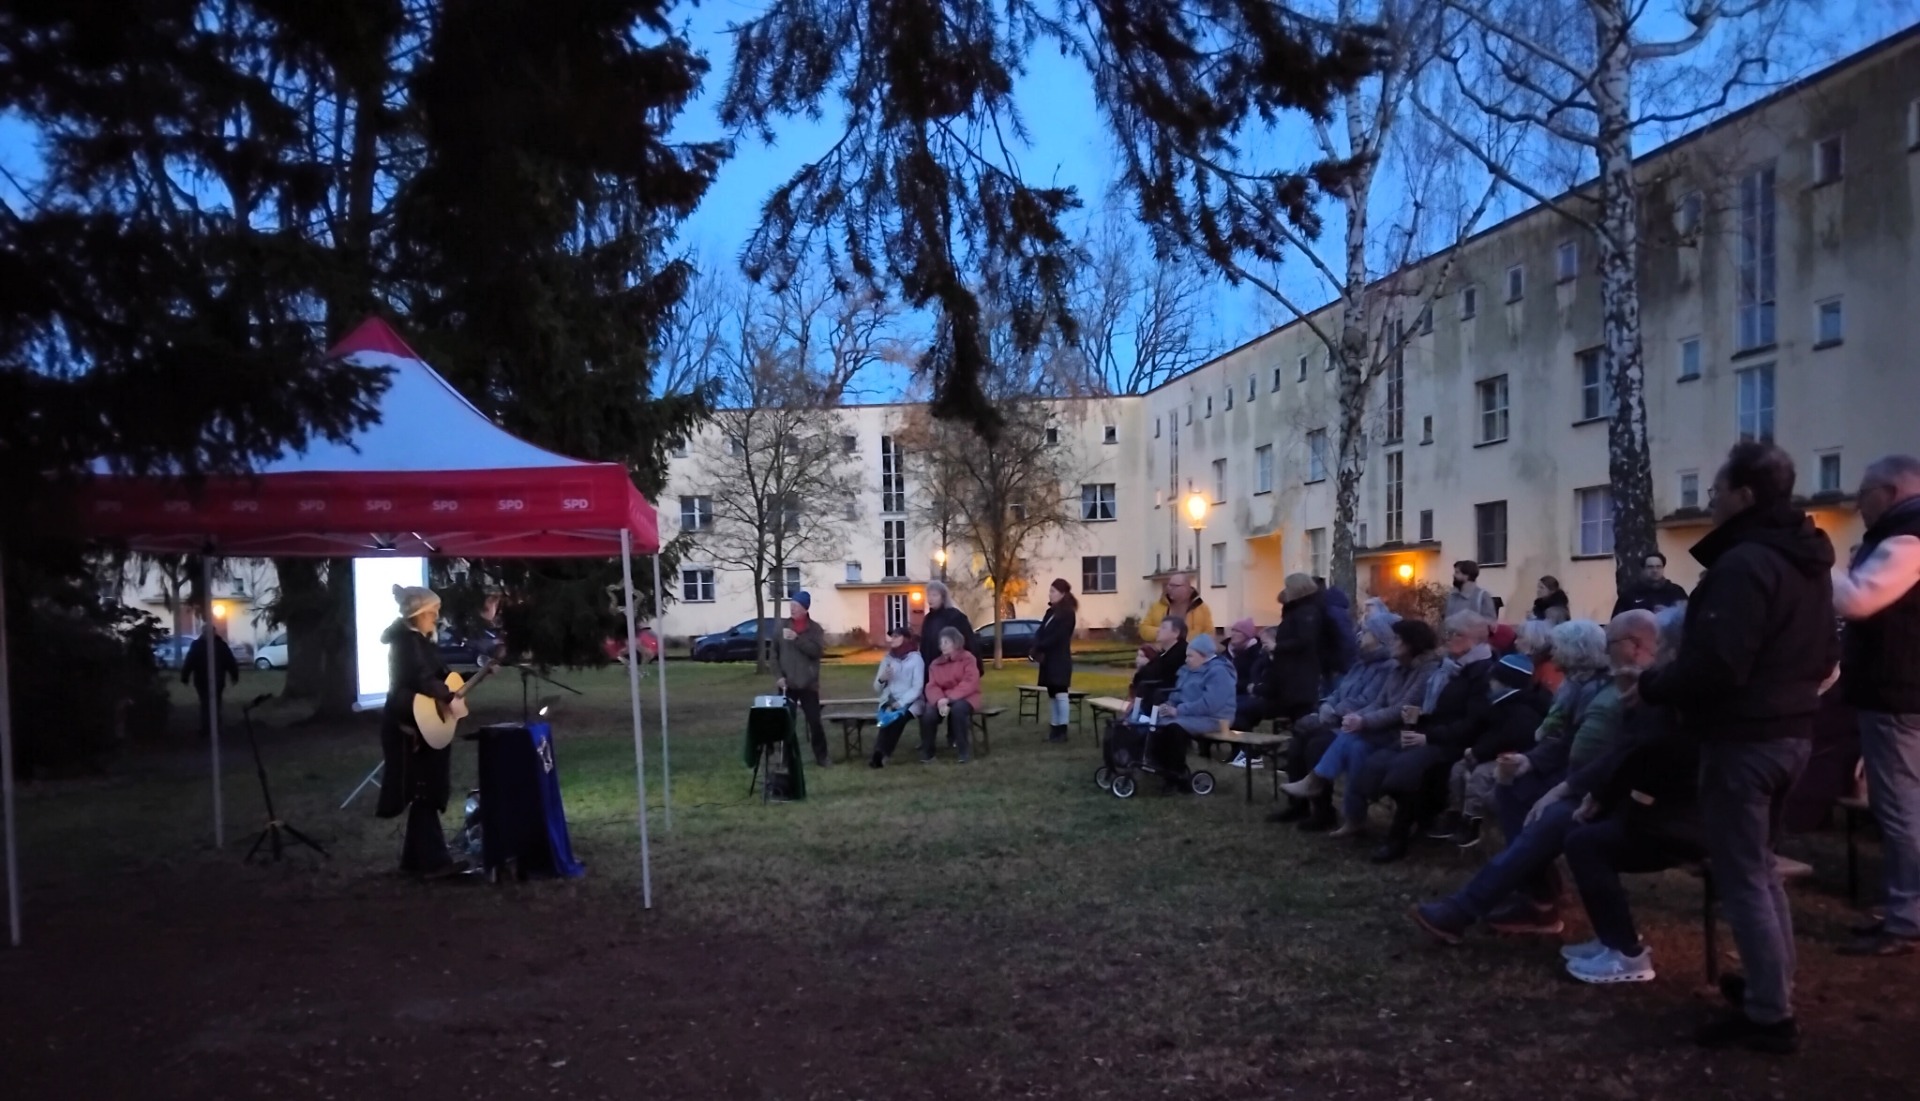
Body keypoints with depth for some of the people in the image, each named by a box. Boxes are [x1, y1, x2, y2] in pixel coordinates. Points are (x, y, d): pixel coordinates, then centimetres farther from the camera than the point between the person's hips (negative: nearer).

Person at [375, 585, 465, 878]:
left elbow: (438, 675, 22)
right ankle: (434, 862, -4)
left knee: (425, 793, 12)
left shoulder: (422, 640, 15)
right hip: (410, 726, -10)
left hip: (424, 725, 10)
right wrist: (450, 699, -32)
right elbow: (420, 678, -29)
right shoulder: (406, 640, -15)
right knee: (424, 794, -7)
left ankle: (415, 859, 19)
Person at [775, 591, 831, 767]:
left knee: (815, 721, -1)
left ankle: (821, 756, 9)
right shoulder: (783, 628, 6)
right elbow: (774, 653, 6)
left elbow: (817, 650, -13)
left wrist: (797, 639, -21)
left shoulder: (815, 629, 1)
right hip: (787, 684, 2)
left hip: (808, 684, -2)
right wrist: (778, 675, -5)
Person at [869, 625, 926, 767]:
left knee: (897, 716, -33)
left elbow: (917, 688, -8)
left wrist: (900, 703, -21)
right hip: (889, 702, 3)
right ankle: (881, 754, -34)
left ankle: (879, 754, -31)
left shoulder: (916, 658, 2)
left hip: (908, 703, -3)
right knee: (890, 716, -31)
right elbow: (877, 690, 14)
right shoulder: (887, 659, 15)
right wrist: (881, 679, -8)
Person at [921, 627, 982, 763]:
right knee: (928, 713, -28)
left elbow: (970, 684, -17)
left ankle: (965, 751, -23)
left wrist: (949, 698, -26)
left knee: (957, 709, -38)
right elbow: (932, 687, -3)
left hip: (964, 698, -3)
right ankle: (926, 752, -13)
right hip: (942, 699, 3)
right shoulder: (936, 663, 10)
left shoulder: (968, 659, -4)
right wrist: (939, 700, -27)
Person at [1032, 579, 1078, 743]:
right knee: (1053, 695, 10)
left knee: (1060, 694, -7)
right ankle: (1055, 728, 14)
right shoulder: (1050, 612, 15)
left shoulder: (1067, 614, -10)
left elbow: (1055, 637, -17)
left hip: (1059, 661, -8)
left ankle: (1062, 730, -5)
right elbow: (1040, 633, 7)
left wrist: (1037, 651, -16)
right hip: (1049, 660, 8)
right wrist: (1036, 651, -11)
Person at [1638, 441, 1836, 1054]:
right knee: (1758, 867, 21)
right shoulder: (1806, 560, 12)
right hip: (1791, 732, 10)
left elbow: (1714, 665, -26)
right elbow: (1822, 656, 20)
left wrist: (1652, 687, -11)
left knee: (1741, 876, -1)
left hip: (1743, 740, -10)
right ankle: (1774, 987, 29)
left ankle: (1769, 1015, 4)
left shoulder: (1743, 563, -20)